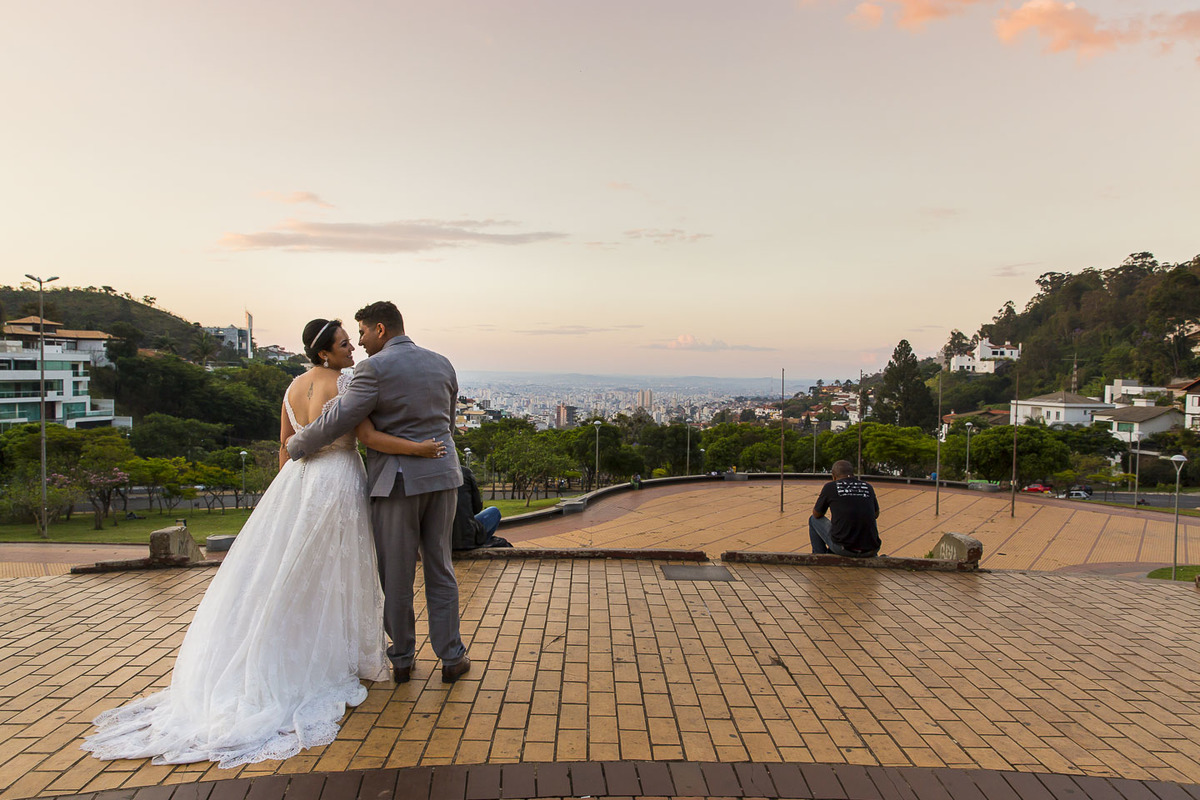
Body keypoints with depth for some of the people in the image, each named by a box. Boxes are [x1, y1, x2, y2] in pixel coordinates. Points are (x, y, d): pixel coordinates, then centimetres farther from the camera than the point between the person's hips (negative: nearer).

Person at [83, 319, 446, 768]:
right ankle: (334, 662, 19)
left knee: (286, 571, 14)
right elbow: (369, 438, -19)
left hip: (296, 480, 6)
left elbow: (285, 448, 13)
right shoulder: (344, 383, -14)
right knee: (334, 575, 7)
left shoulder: (294, 387, 8)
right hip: (337, 482, -6)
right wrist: (419, 448, -16)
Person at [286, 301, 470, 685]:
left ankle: (402, 660, 22)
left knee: (396, 575, 9)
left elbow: (337, 421, -12)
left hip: (396, 481, -5)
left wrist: (295, 445, 4)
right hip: (441, 475, 5)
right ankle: (451, 658, 19)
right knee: (439, 570, 13)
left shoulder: (375, 369, -11)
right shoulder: (442, 364, 8)